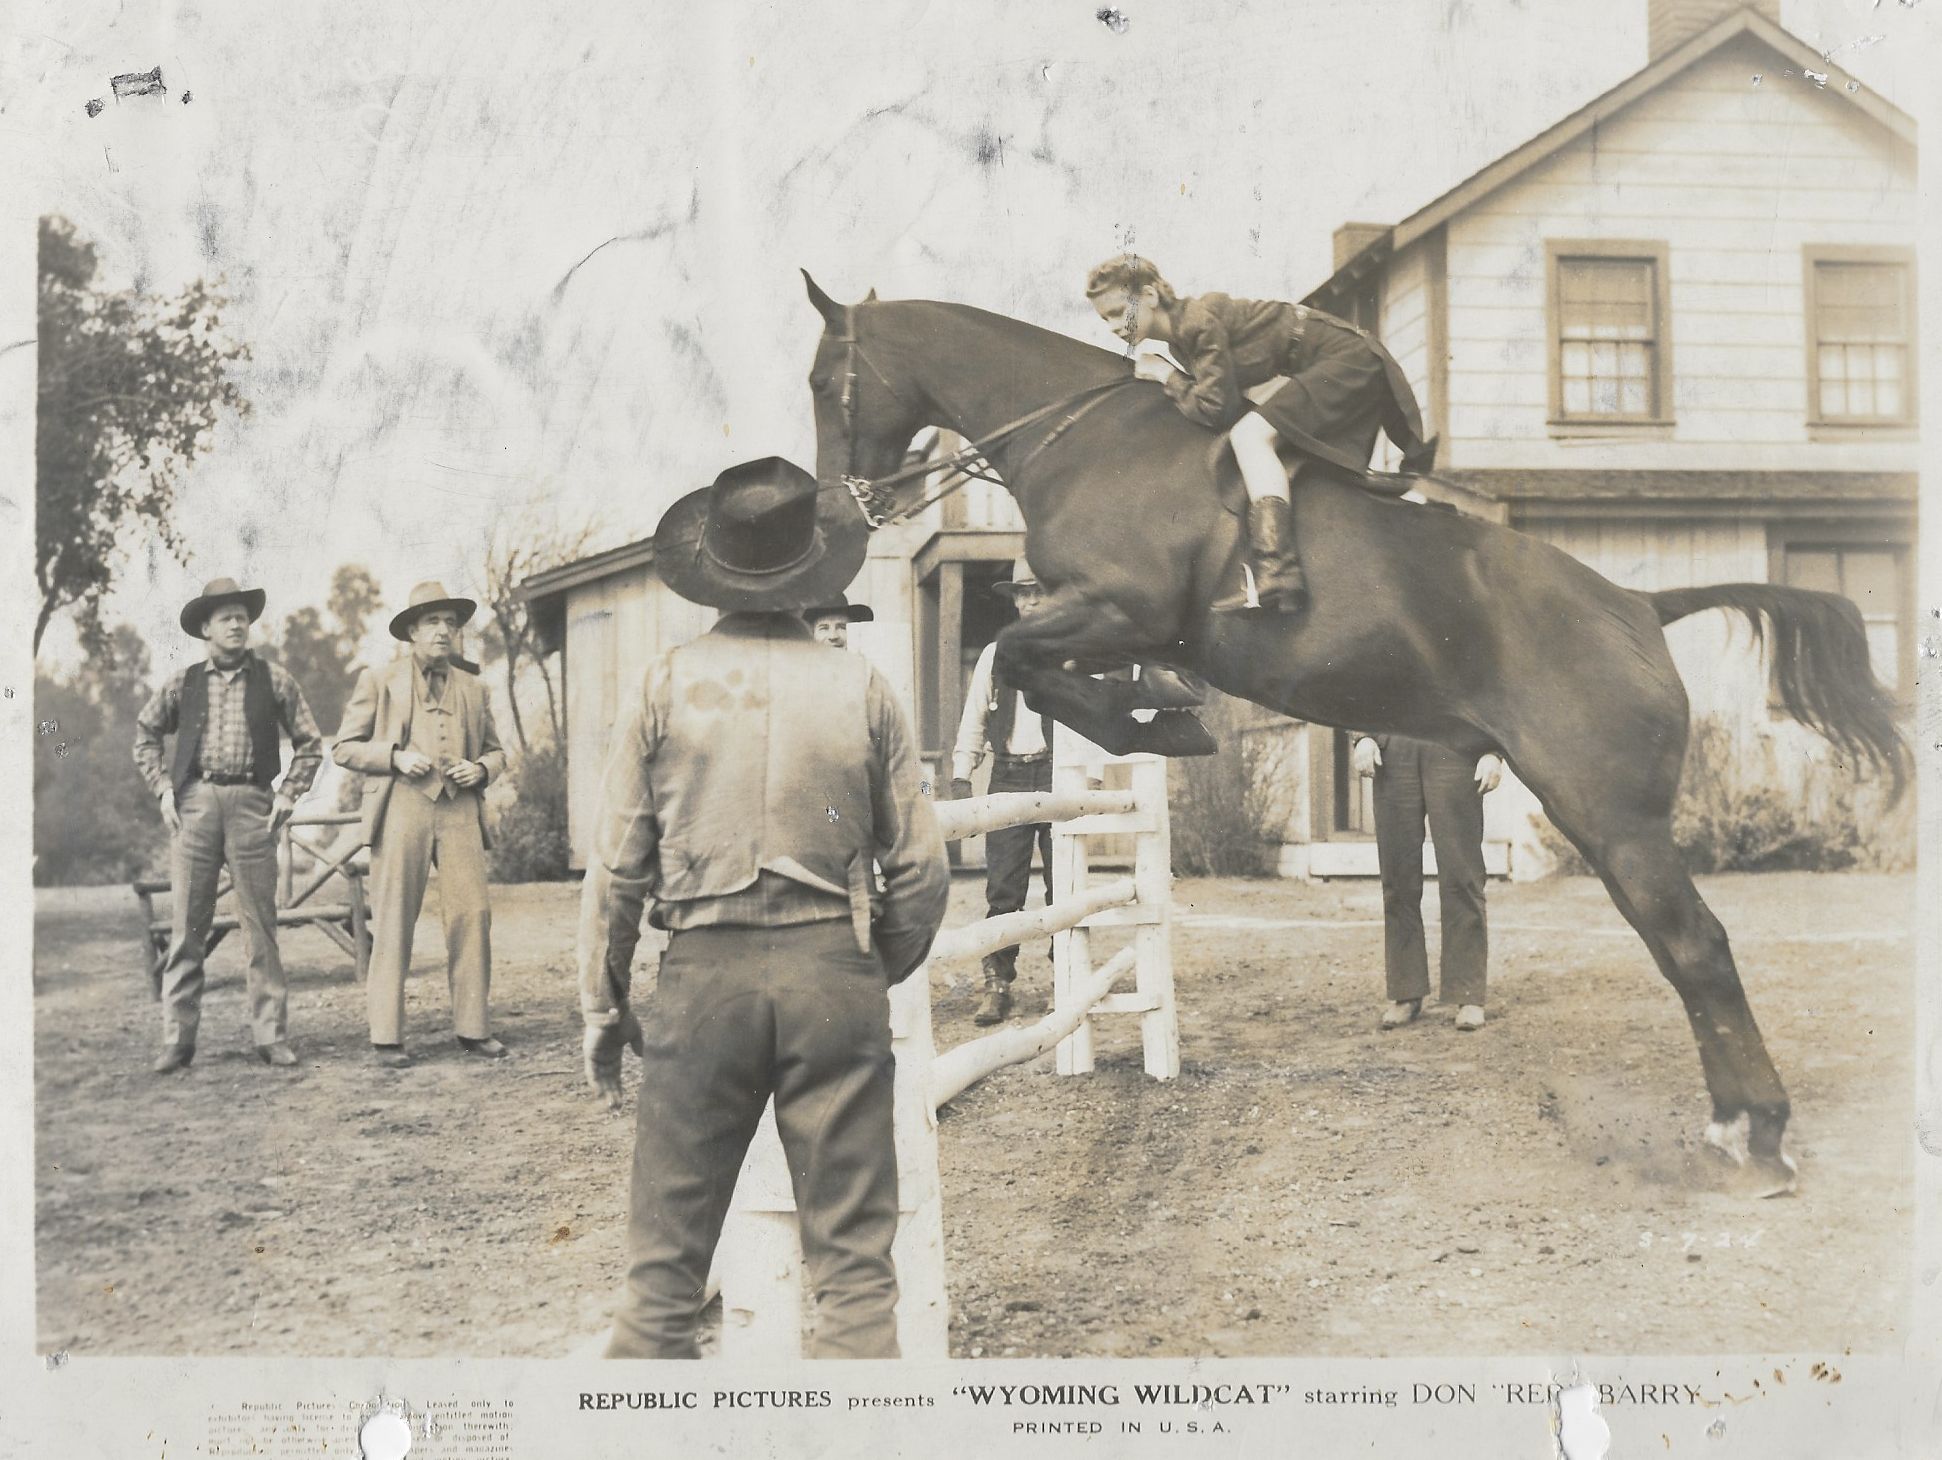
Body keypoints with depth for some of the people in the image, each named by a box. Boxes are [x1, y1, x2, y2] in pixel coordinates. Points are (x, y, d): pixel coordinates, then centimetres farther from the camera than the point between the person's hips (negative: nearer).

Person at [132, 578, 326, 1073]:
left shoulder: (273, 679, 7)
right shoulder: (182, 683, 9)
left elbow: (309, 742, 11)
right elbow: (145, 735, 19)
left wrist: (288, 794, 2)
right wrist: (163, 789, 8)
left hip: (251, 804, -1)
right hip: (194, 804, 1)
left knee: (260, 925, 1)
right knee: (187, 926, 2)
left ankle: (271, 1036, 6)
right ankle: (177, 1038, 7)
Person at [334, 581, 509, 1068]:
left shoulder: (472, 688, 20)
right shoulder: (379, 681, 10)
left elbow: (496, 751, 25)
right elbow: (346, 747, 7)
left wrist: (481, 769, 2)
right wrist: (397, 757, -9)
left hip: (460, 811, 3)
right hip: (402, 807, -3)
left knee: (473, 914, -5)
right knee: (393, 923, -3)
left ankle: (473, 1028, 3)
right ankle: (386, 1037, 3)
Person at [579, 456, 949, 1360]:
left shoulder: (668, 686, 0)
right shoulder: (860, 688, 2)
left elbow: (616, 868, 0)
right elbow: (920, 869, 4)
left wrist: (603, 1006, 11)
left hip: (704, 977, 0)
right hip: (833, 970, 0)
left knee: (666, 1253, 10)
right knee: (854, 1258, 7)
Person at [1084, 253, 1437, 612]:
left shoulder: (1198, 321, -23)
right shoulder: (1180, 333, 6)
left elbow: (1214, 408, -24)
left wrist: (1166, 375, -11)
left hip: (1348, 358, -10)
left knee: (1249, 435, -26)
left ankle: (1276, 570, -40)